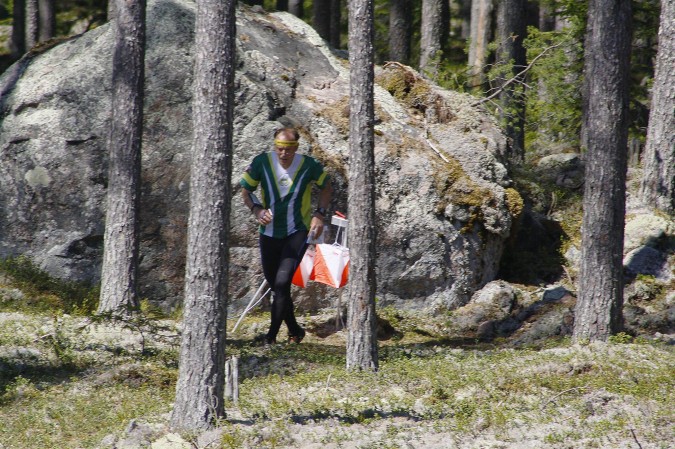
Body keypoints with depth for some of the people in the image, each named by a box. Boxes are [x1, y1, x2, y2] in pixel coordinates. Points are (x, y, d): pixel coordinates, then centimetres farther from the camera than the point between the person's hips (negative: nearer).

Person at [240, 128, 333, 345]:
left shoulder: (309, 165, -13)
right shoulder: (262, 162, -12)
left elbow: (326, 188, 6)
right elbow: (246, 191, 1)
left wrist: (319, 214, -6)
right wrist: (257, 209, -18)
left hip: (298, 232, -3)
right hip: (269, 234, 3)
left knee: (282, 282, -19)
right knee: (275, 285, 11)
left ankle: (271, 335, -12)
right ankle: (295, 331, 31)